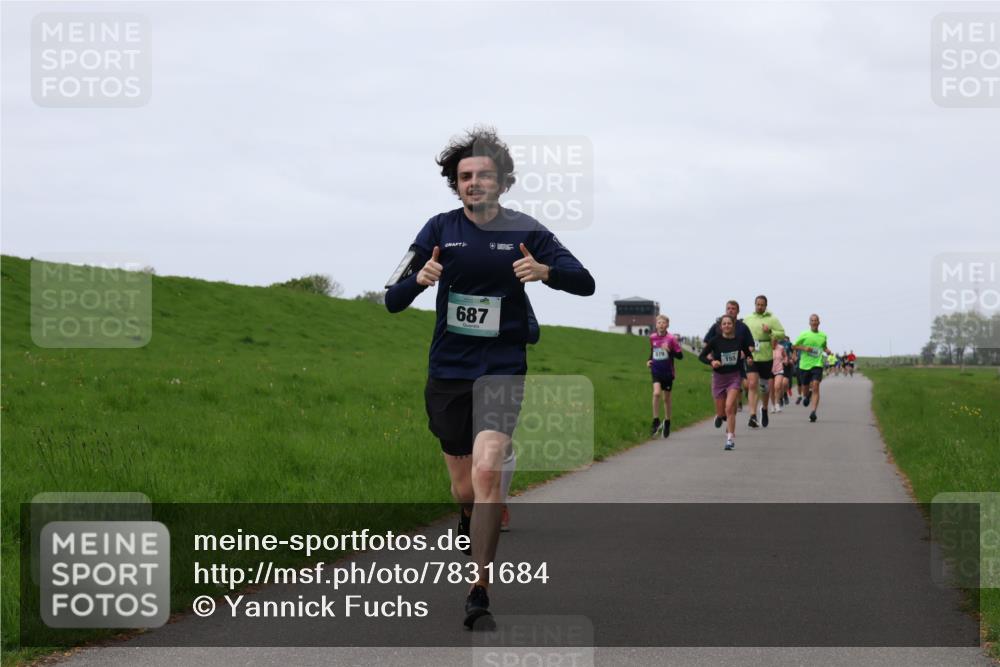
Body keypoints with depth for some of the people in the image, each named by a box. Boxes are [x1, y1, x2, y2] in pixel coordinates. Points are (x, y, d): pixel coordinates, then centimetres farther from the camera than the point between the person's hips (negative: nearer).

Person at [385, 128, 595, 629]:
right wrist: (419, 278, -23)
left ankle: (479, 594, -15)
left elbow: (585, 282, -1)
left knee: (486, 473, -21)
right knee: (464, 487, 9)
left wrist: (546, 271, -22)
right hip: (447, 371, 2)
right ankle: (470, 525, 48)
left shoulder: (525, 231, -1)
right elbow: (392, 301, 0)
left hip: (502, 368, -2)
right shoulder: (441, 229, 1)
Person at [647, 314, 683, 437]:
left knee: (666, 398, 9)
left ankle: (667, 423, 26)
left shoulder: (671, 339, -9)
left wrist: (669, 350, -23)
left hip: (668, 372, -1)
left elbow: (680, 355, -7)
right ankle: (656, 422, -13)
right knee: (656, 393, -20)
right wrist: (649, 361, 3)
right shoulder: (652, 338, 2)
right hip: (656, 371, 1)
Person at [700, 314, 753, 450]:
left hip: (734, 376, -1)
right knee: (721, 412, 10)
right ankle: (718, 416, 48)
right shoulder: (715, 340, -7)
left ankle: (730, 438, -15)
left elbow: (748, 353, 13)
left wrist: (749, 358, -10)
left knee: (729, 408, -18)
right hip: (719, 377, 1)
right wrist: (711, 362, -23)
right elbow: (701, 356, -4)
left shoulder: (740, 339, -3)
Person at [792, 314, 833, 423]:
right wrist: (804, 348, -11)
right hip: (804, 365, 1)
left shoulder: (823, 336, 7)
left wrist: (827, 351, 1)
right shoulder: (804, 335, 1)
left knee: (815, 386, -17)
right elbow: (795, 346, 6)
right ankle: (808, 395, 51)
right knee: (805, 386, 11)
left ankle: (813, 412, -23)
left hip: (817, 365, -1)